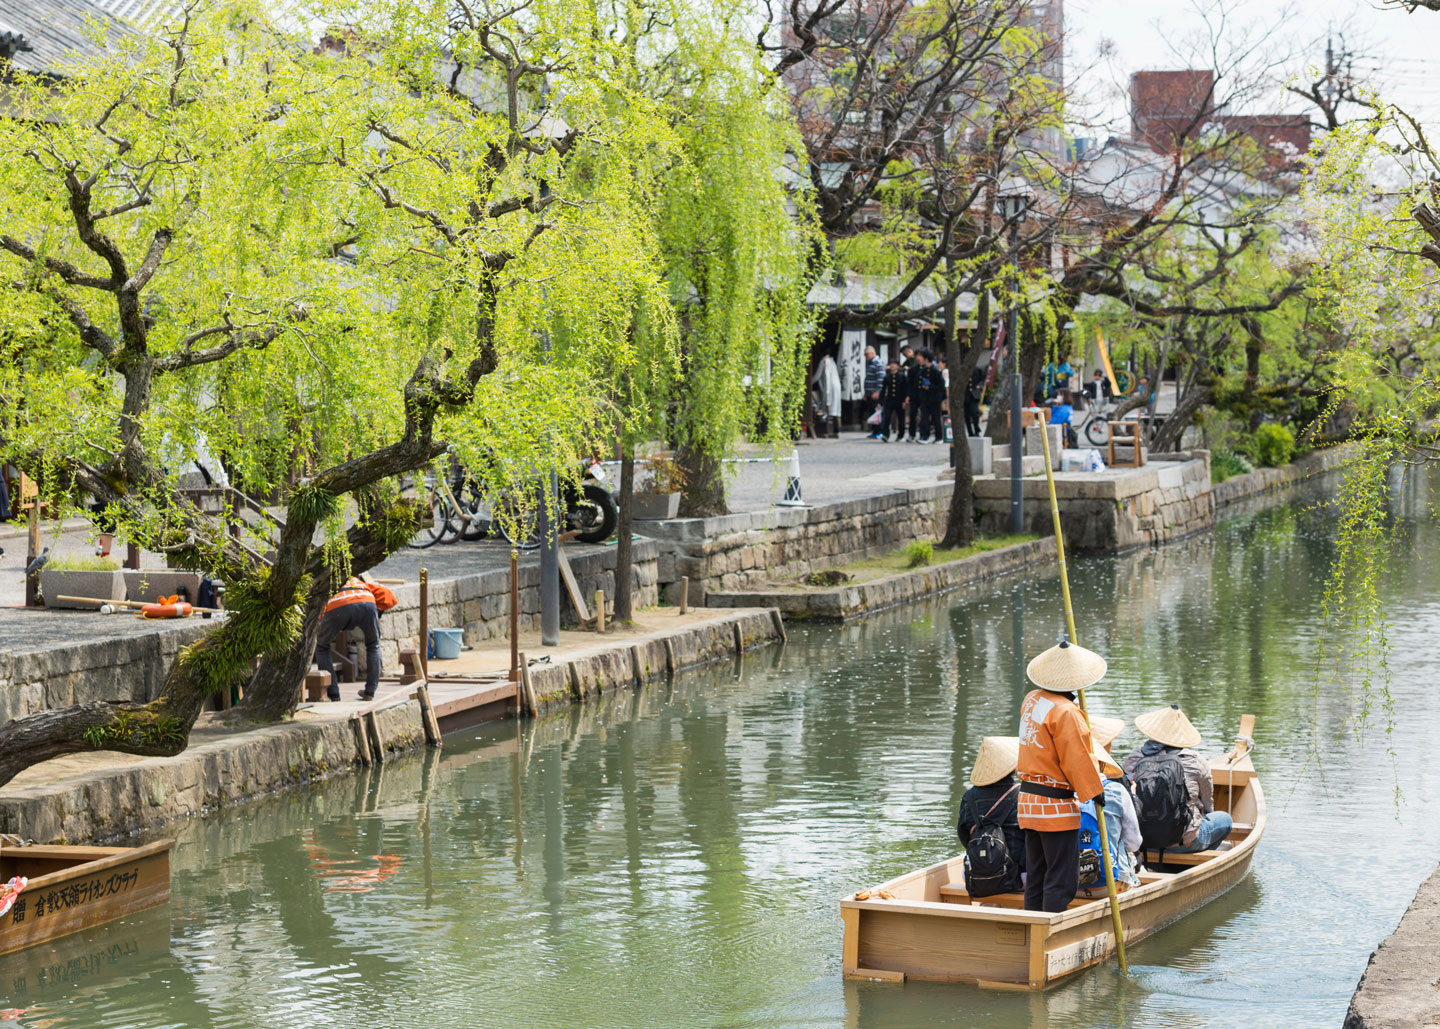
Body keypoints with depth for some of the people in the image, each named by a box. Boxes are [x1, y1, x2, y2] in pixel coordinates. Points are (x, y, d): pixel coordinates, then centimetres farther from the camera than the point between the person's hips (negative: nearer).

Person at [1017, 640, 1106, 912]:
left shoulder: (1032, 700, 6)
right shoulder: (1065, 712, -19)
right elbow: (1077, 760, -16)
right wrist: (1095, 791, -6)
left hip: (1029, 803, 9)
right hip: (1056, 808, -9)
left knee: (1036, 877, 14)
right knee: (1062, 880, -4)